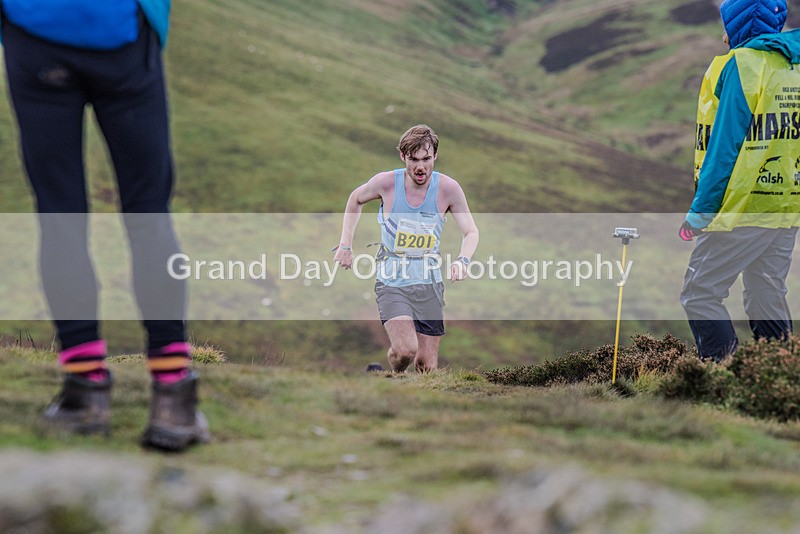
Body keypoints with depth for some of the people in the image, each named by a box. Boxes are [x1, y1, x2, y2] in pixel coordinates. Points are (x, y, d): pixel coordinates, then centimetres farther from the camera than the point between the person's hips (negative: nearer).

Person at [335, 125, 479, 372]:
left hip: (429, 284, 2)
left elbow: (471, 232, 0)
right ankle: (394, 376, 13)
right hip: (392, 281, -2)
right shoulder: (387, 182, -10)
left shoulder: (448, 188, -9)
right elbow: (356, 199, 11)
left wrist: (462, 260, -21)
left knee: (426, 366, 1)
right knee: (406, 350, -22)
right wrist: (345, 245, 9)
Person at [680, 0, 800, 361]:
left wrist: (700, 210, -12)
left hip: (744, 207, -8)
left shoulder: (746, 62, -11)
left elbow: (726, 143, -15)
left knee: (699, 295, -2)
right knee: (768, 301, 14)